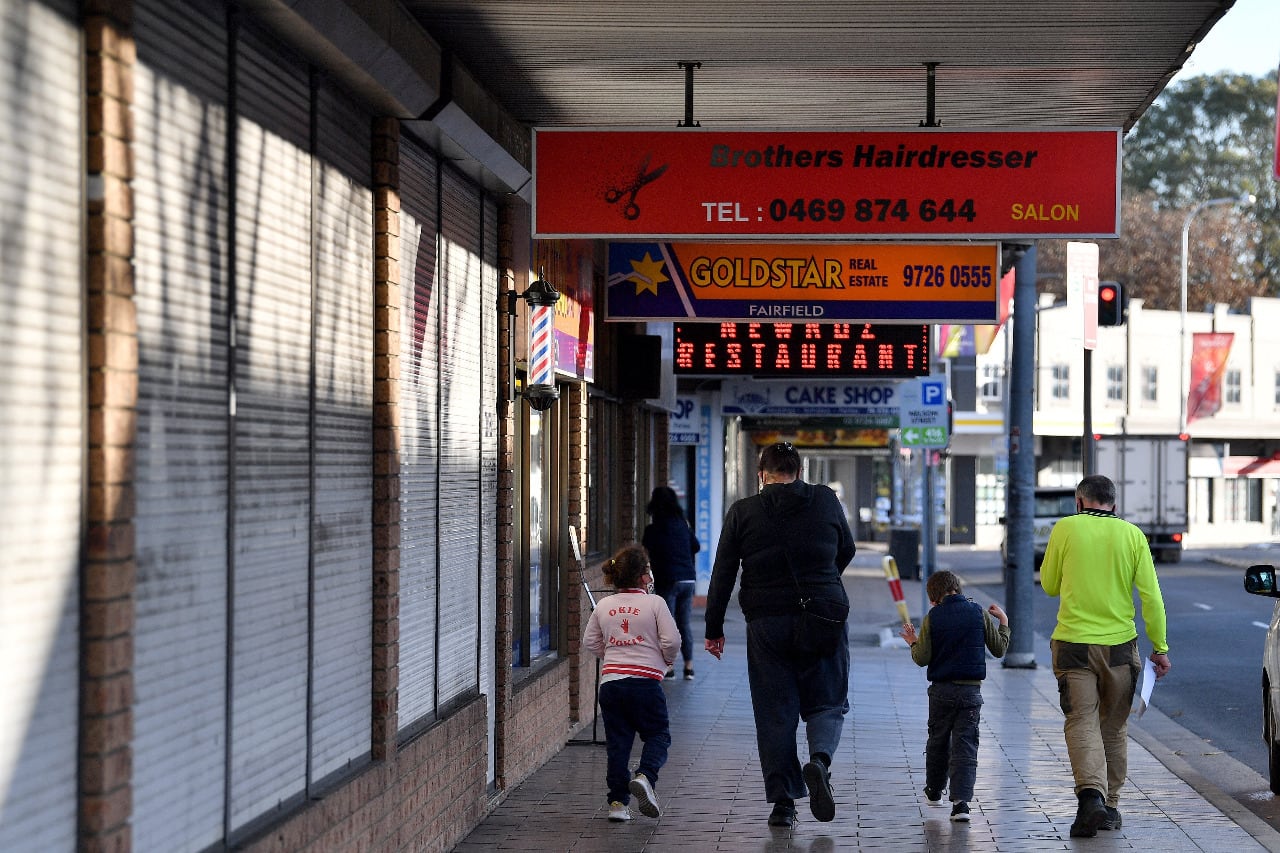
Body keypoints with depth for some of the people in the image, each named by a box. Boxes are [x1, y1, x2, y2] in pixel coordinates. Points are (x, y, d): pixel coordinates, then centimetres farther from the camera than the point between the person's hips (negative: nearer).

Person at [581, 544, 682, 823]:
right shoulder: (654, 603, -5)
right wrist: (667, 659, 11)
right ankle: (645, 776, -16)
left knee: (617, 742, 9)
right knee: (658, 734, 10)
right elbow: (672, 640, -9)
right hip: (645, 680, -4)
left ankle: (617, 801, 5)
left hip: (610, 681, 4)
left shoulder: (603, 606, 7)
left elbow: (589, 642, 12)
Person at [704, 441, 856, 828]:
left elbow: (722, 575, -1)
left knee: (774, 712, 6)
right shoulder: (826, 500, 2)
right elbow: (846, 550, 17)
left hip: (767, 624, 0)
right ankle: (820, 759, -19)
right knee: (827, 702, 11)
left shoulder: (742, 512, -1)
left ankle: (782, 801, 3)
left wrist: (714, 629, 7)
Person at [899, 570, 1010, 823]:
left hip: (941, 690, 0)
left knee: (937, 741, 19)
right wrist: (1003, 621, 20)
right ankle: (961, 800, -16)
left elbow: (922, 659, -6)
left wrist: (913, 642, 13)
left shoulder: (932, 618, -4)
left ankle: (934, 790, 37)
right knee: (965, 745, -2)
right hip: (971, 690, 0)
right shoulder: (979, 613, -1)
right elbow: (999, 649, 6)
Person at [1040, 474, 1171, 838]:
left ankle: (1091, 792, -26)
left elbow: (1049, 585, 6)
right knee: (1114, 727, 14)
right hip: (1120, 644, 2)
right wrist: (1160, 647, 4)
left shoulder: (1065, 528, -3)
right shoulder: (1131, 534, 2)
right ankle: (1110, 806, 20)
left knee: (1081, 722, -4)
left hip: (1073, 644, -2)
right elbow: (1151, 595, -2)